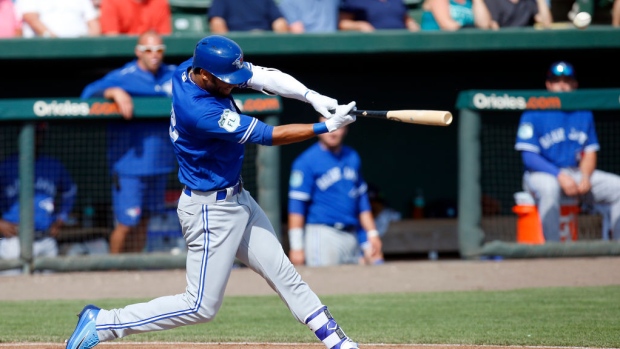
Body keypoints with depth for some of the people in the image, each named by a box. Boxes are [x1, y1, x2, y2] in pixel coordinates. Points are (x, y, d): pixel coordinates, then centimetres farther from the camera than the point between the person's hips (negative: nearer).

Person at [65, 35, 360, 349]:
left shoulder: (192, 68, -7)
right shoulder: (201, 111, -32)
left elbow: (264, 76, -5)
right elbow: (268, 136, -26)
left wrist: (312, 96, -19)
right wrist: (326, 127, -20)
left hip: (236, 199, 9)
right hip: (211, 210, -9)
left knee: (284, 275, 14)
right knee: (200, 306, -2)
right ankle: (102, 323, 4)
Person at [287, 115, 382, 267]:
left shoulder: (353, 158, 15)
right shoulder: (306, 161, -5)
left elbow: (362, 199, 22)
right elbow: (296, 206, -9)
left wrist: (372, 232, 16)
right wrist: (296, 246, -14)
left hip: (351, 236, 6)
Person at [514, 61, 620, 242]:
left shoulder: (584, 114, 10)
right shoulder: (534, 114, -6)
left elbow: (590, 152, 11)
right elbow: (529, 157, -12)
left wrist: (585, 177, -11)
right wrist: (560, 176, -24)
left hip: (576, 173, 5)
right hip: (541, 174, -5)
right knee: (549, 187, -40)